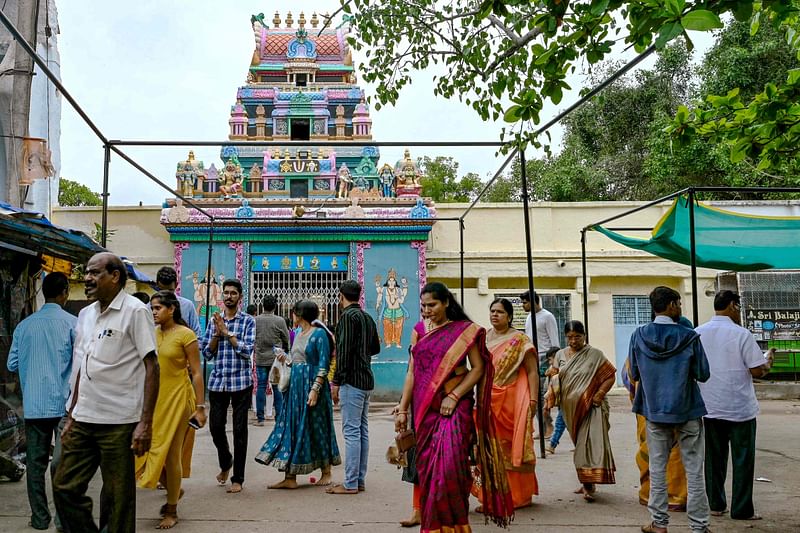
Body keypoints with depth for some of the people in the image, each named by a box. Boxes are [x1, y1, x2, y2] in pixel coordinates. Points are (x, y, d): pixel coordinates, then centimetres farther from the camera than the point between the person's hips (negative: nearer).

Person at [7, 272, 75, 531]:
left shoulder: (24, 325, 5)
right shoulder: (71, 323, -8)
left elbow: (12, 364, 10)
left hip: (33, 405, 4)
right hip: (63, 403, -4)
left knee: (35, 461, 10)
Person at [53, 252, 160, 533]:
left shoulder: (135, 311, -9)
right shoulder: (85, 314, 12)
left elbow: (152, 367, -12)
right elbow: (83, 370, 18)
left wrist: (145, 423, -17)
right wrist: (71, 417, 16)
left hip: (119, 422, -7)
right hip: (83, 419, 7)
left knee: (117, 498, 5)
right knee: (64, 487, 10)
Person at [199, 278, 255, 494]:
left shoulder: (248, 321, 0)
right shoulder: (214, 321, 11)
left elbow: (247, 351, -11)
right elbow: (206, 353, 7)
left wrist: (227, 332, -11)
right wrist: (217, 334, -7)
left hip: (241, 381, -3)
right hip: (217, 381, 4)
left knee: (239, 430, 1)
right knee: (215, 426, 7)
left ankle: (238, 478, 11)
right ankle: (225, 462, 35)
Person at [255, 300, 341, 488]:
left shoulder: (319, 334, -10)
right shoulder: (298, 335, 14)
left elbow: (324, 365, -15)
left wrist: (315, 389, -20)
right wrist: (286, 359, 4)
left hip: (311, 385, -8)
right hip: (295, 385, 8)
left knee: (317, 428, 1)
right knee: (291, 428, 5)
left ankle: (326, 472, 16)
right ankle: (290, 478, 8)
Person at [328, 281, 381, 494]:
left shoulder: (348, 316, -11)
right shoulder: (367, 317, 14)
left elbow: (344, 350, -18)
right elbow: (375, 347, 23)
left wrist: (336, 381, -16)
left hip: (352, 380, -9)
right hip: (367, 380, 9)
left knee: (351, 431, -6)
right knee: (362, 430, 11)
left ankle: (350, 484, -3)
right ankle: (359, 480, 17)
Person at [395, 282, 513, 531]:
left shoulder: (465, 330, 0)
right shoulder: (420, 332, 11)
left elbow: (478, 368, -4)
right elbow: (412, 373, 11)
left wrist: (454, 396, -14)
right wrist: (402, 409, 6)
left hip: (454, 407, -4)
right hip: (424, 408, 4)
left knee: (449, 464, -12)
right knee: (427, 465, 5)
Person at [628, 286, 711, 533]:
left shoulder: (639, 336, -5)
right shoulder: (689, 337, -12)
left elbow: (634, 374, 3)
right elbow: (703, 374, -5)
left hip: (654, 410, 2)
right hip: (687, 411, -2)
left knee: (657, 468, 12)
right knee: (694, 470, 8)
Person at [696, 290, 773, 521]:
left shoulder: (698, 334, 0)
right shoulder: (741, 334, -12)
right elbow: (757, 371, -12)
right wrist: (769, 360, 8)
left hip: (709, 407, 4)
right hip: (740, 407, -4)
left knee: (714, 458, 13)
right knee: (743, 459, 7)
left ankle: (716, 505, 19)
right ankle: (742, 509, 12)